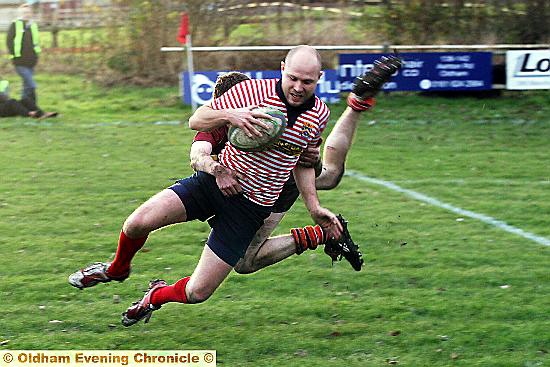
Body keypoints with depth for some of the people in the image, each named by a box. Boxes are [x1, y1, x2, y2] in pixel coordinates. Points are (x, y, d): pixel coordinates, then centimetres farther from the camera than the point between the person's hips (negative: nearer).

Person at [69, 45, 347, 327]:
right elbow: (195, 121, -7)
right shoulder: (252, 90, -11)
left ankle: (158, 295, 32)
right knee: (138, 222, -19)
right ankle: (117, 269, 18)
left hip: (251, 207, 1)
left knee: (196, 292, -6)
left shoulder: (319, 115, -2)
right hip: (215, 180, 0)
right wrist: (229, 115, -26)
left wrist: (314, 208, 10)